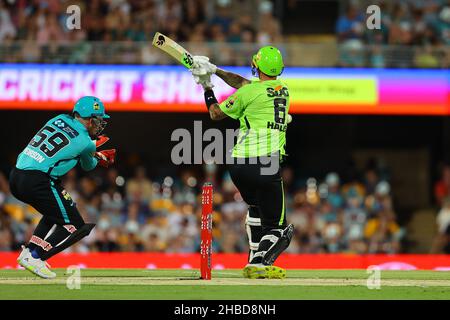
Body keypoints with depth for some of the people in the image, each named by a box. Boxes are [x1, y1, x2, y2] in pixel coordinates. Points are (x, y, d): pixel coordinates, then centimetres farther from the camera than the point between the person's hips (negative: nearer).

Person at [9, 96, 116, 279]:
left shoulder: (60, 119, 14)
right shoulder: (84, 142, -3)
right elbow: (88, 166, 19)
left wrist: (95, 153, 34)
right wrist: (98, 158, 41)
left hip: (16, 177, 8)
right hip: (37, 182, -8)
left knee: (55, 210, 32)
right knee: (76, 227, 3)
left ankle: (29, 250, 18)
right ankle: (34, 257, -9)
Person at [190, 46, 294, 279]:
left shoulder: (249, 92, 0)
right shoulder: (283, 90, 13)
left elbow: (216, 113, 15)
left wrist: (206, 87, 28)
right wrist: (214, 70, 29)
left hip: (239, 164, 0)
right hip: (267, 165, 0)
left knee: (256, 208, 27)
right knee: (275, 225, 2)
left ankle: (255, 258, 23)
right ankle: (258, 264, -23)